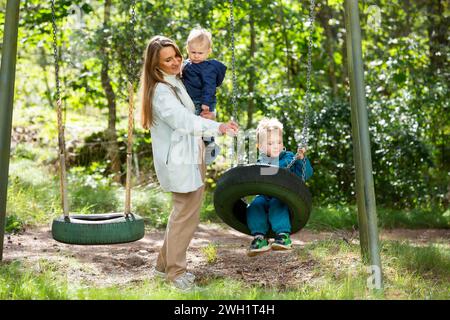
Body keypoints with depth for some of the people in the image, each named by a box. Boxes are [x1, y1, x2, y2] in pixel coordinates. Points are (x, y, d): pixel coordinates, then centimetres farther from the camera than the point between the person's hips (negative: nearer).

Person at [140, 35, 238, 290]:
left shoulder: (176, 82, 13)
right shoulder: (161, 90, -18)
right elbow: (182, 120, -31)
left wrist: (203, 117, -3)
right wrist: (218, 127, -44)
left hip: (190, 156, 10)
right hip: (180, 161, -10)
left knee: (183, 213, 17)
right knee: (186, 216, -1)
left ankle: (165, 264, 29)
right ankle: (175, 271, 13)